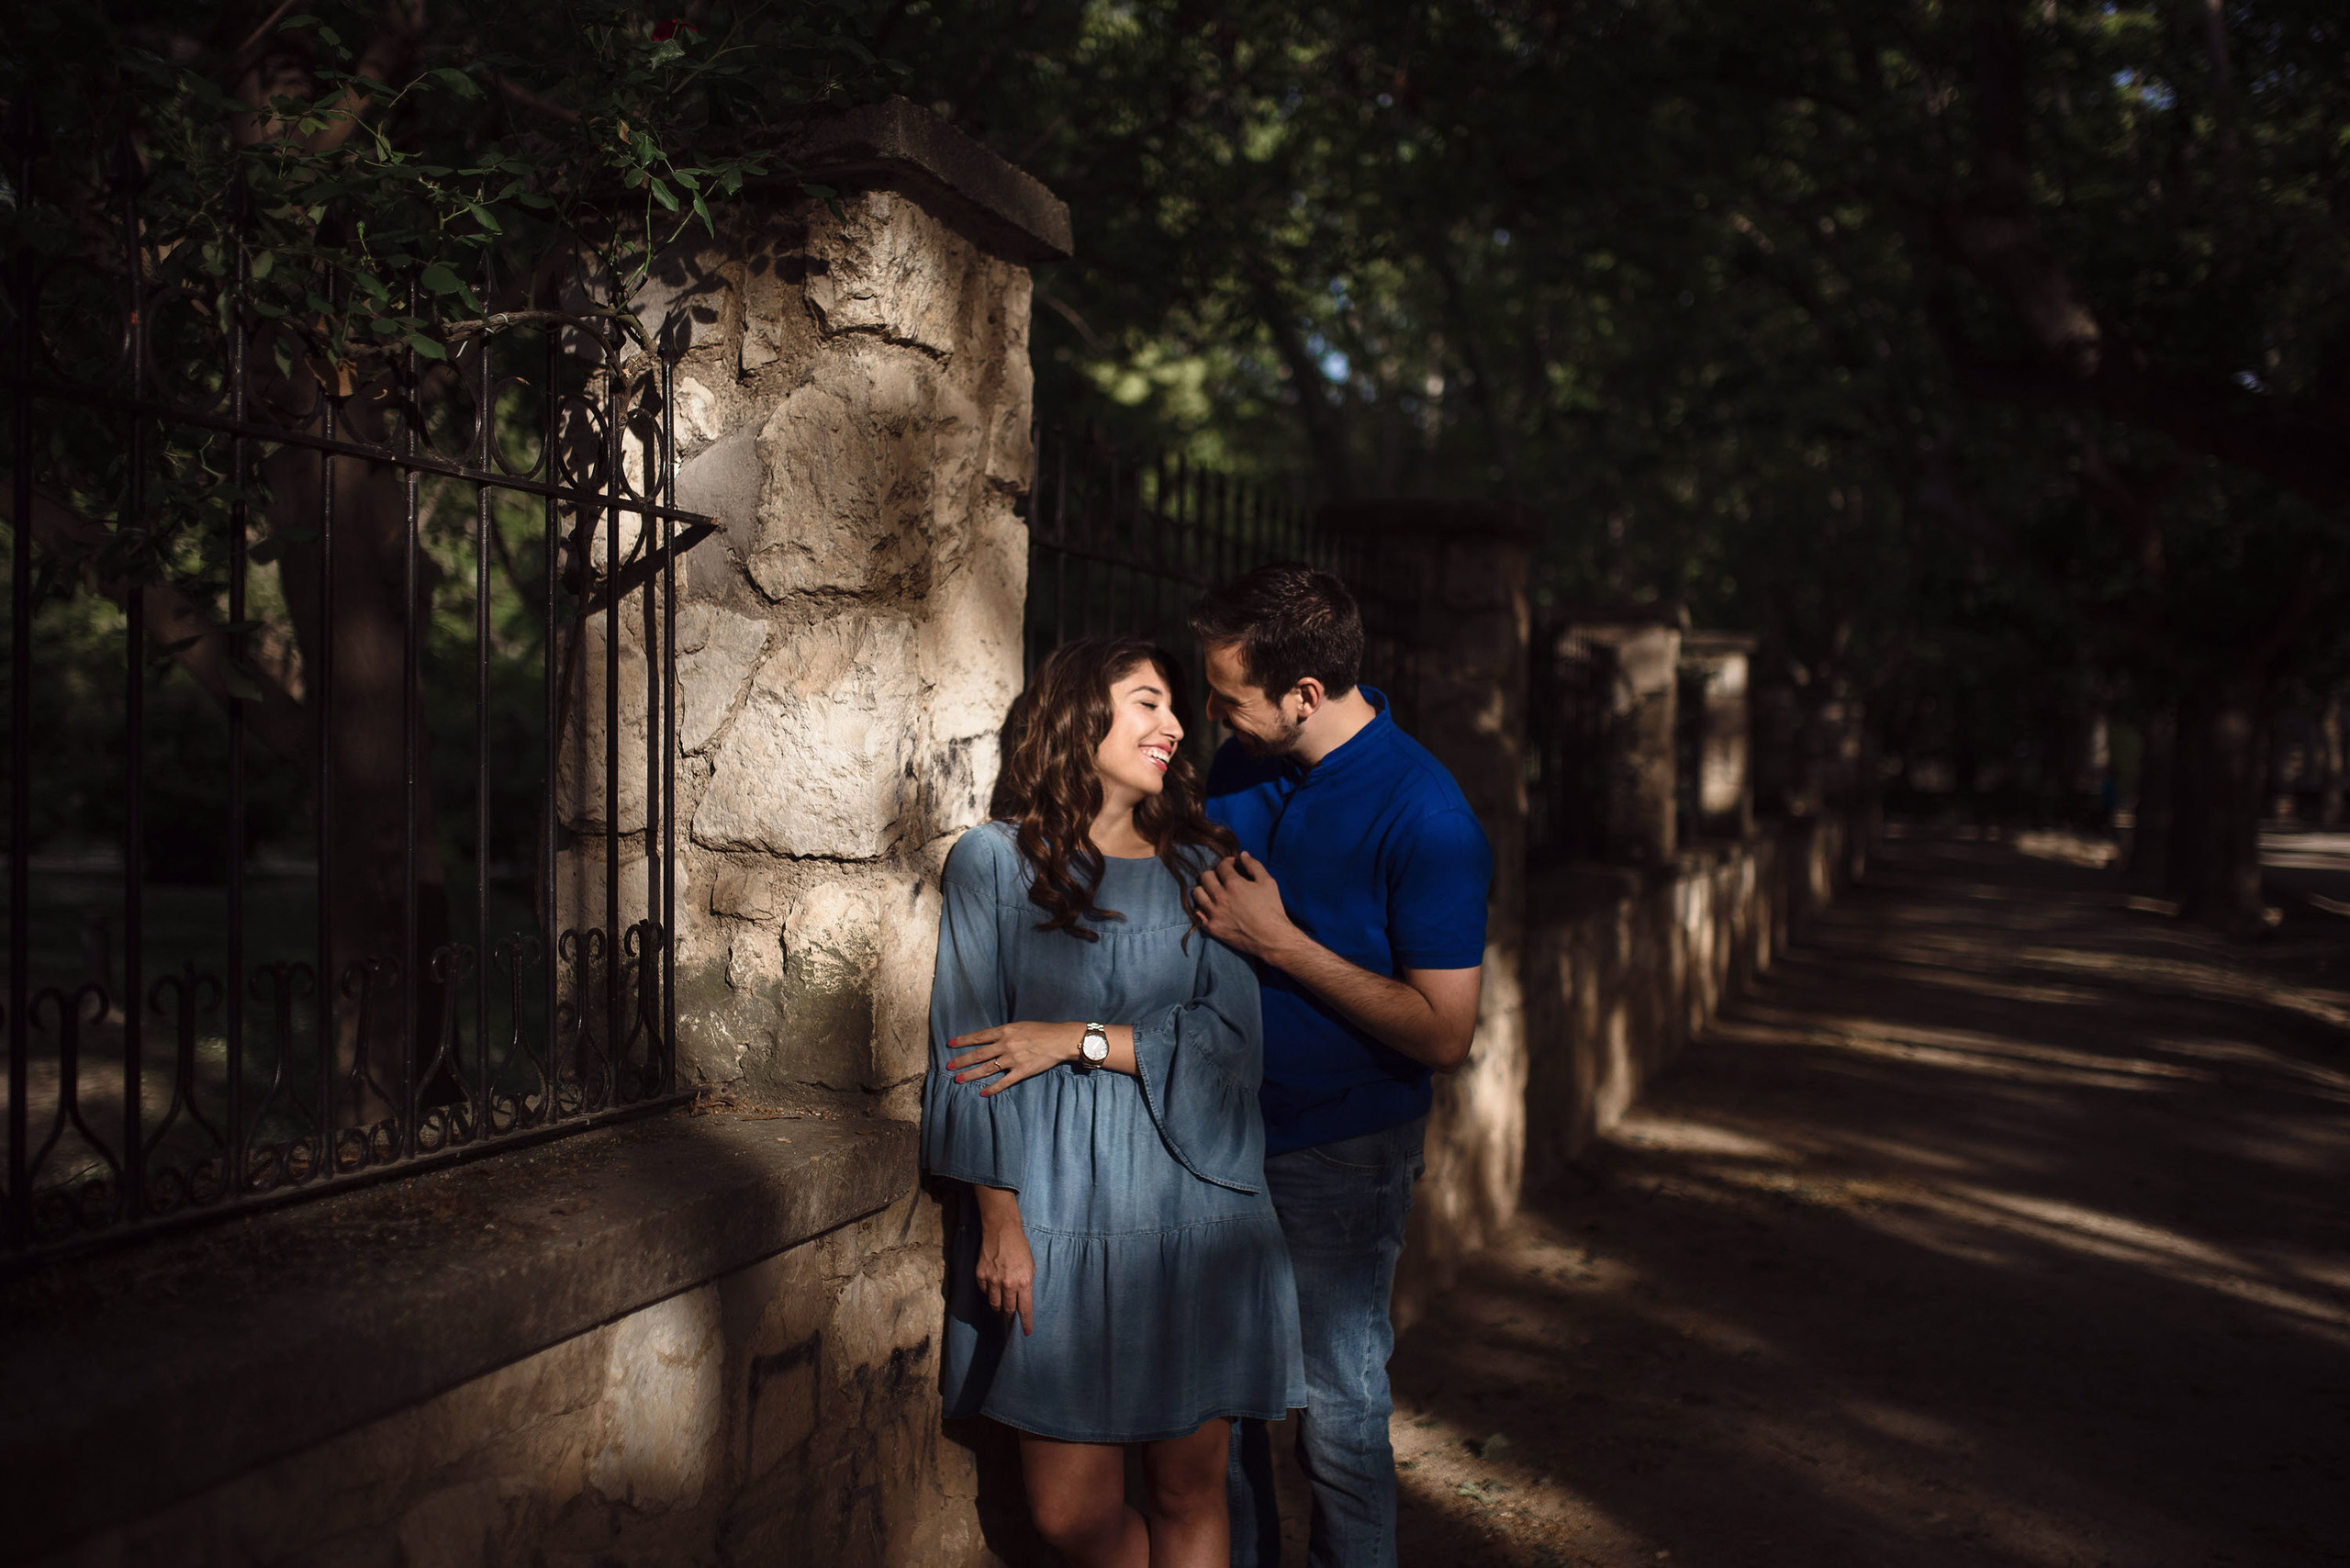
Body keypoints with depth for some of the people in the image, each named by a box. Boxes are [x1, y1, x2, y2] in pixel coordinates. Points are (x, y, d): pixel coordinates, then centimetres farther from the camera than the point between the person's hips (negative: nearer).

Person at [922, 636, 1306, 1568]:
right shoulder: (994, 861, 3)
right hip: (1057, 1217, -2)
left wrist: (1077, 1040, -10)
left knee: (1187, 1492, 6)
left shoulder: (1198, 865, 11)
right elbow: (968, 1054, -1)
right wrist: (998, 1218, -9)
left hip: (1194, 1210, 2)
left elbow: (1235, 1034, -1)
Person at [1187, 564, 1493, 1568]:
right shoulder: (1241, 768, 2)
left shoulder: (1424, 819, -19)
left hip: (1339, 1154, -6)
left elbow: (1443, 1034, -21)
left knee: (1337, 1409, 5)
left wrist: (1278, 939, -22)